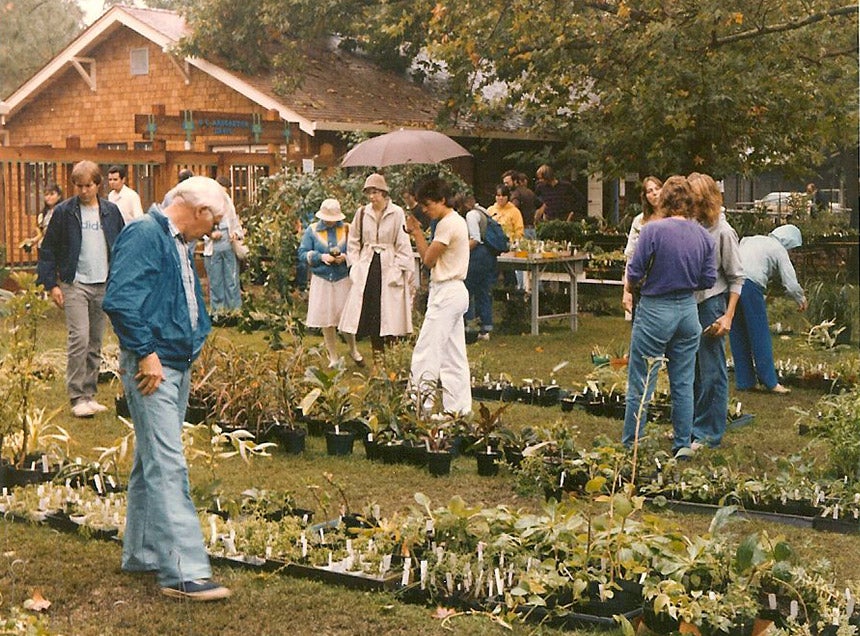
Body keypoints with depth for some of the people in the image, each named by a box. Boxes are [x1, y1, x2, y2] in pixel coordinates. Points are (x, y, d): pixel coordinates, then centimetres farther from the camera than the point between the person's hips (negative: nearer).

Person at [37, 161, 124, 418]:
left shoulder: (111, 211, 7)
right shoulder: (63, 212, -2)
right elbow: (48, 250, 1)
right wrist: (51, 284, -7)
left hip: (104, 286, 4)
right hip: (75, 284, -3)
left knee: (95, 344, 8)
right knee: (79, 339, -13)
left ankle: (89, 395, 17)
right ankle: (77, 398, -6)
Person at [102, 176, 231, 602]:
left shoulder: (178, 243, 17)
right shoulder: (144, 235, -14)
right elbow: (119, 299, -23)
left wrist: (194, 340, 15)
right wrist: (146, 353, -21)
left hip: (177, 366, 10)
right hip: (152, 367, -10)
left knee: (153, 463, 16)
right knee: (167, 466, -12)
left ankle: (141, 554, 26)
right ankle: (183, 573, -14)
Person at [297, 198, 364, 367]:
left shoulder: (346, 229, 1)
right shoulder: (312, 230, 2)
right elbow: (302, 253, -1)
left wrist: (345, 257, -17)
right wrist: (321, 257, -16)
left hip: (343, 279, -1)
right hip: (321, 281, 1)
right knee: (326, 321, 5)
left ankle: (353, 350, 26)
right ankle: (333, 357, 19)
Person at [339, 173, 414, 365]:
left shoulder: (397, 213, -3)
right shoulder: (362, 213, 7)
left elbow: (403, 244, -2)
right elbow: (353, 241, 14)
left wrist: (399, 268, -8)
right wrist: (354, 263, 5)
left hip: (389, 267, -3)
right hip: (367, 266, 3)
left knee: (388, 311, -4)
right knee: (369, 311, 2)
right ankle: (377, 352, 10)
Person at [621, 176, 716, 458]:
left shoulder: (653, 231, -15)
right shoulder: (704, 236, 0)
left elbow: (635, 273, -12)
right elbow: (709, 279, 4)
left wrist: (630, 286, 10)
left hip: (655, 311, -5)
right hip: (688, 311, 5)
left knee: (641, 384, 3)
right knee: (683, 383, 13)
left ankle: (630, 446, 9)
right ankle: (683, 445, 18)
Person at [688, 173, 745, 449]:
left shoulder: (723, 232, -10)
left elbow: (736, 278, -6)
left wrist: (728, 316, -12)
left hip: (711, 305, -6)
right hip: (687, 304, 6)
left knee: (712, 372, 0)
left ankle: (709, 433, 8)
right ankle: (690, 426, 27)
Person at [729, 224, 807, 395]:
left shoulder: (753, 240, 27)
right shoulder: (779, 250, 8)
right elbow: (791, 284, 4)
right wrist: (801, 299, 23)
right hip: (750, 284, -6)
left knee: (738, 335, 11)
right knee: (760, 334, 2)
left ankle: (744, 381, 16)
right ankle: (770, 381, 5)